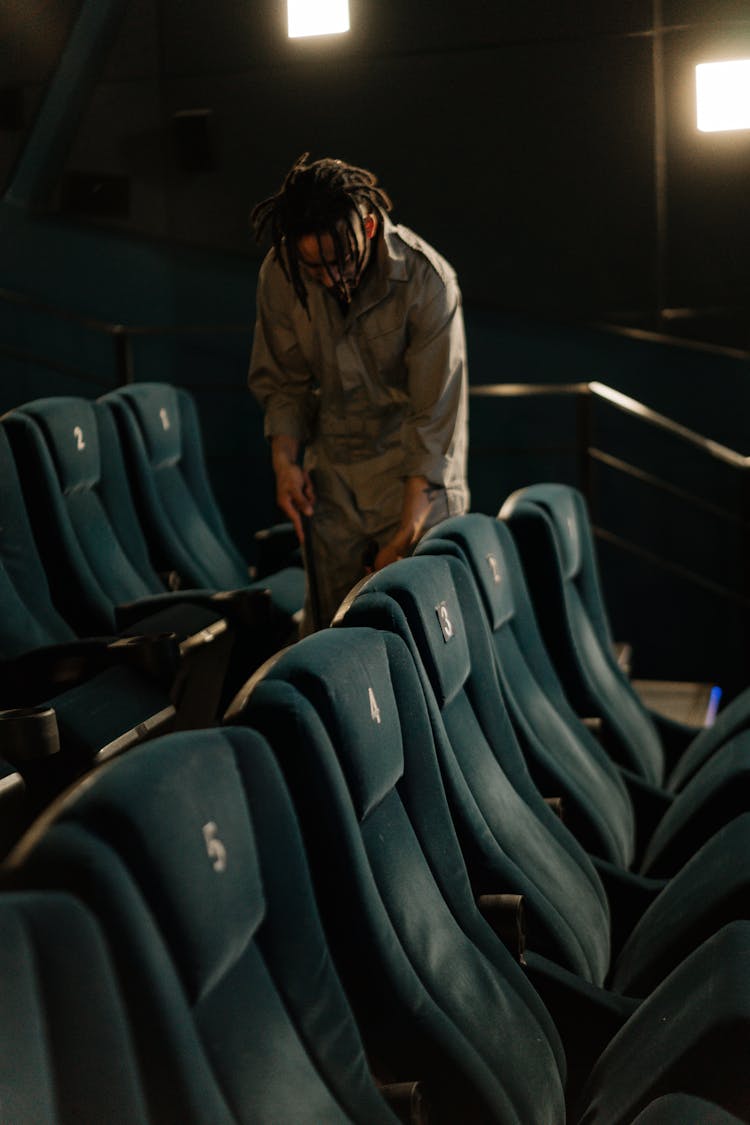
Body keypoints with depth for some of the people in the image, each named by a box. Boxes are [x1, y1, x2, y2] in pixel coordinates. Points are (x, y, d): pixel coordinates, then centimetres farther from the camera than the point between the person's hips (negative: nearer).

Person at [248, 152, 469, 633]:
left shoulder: (427, 280, -21)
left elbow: (435, 418, -19)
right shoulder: (280, 274, -9)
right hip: (333, 472, 3)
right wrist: (286, 459, -7)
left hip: (416, 473, -3)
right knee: (326, 626, 3)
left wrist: (405, 535, -21)